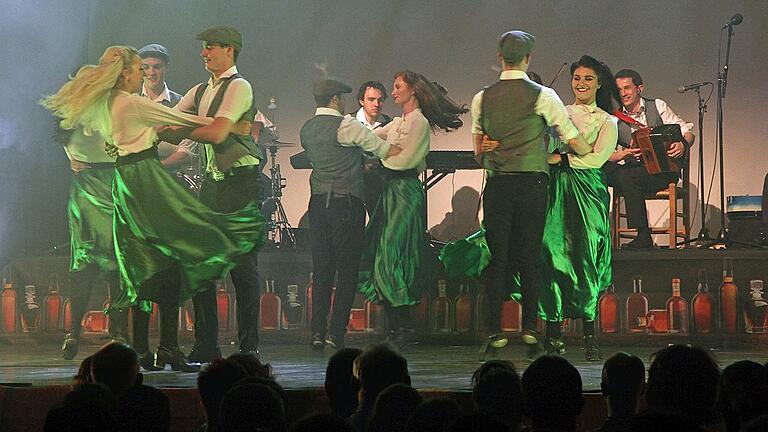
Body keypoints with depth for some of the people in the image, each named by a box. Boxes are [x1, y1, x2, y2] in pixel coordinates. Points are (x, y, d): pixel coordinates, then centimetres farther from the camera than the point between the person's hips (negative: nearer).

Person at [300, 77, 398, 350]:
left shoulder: (307, 129, 11)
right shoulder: (345, 126, -11)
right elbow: (387, 151, -7)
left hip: (318, 201, 7)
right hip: (346, 202, -7)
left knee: (321, 268, 10)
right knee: (347, 268, -1)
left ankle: (317, 332, 6)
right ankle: (336, 332, -6)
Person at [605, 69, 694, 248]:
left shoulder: (657, 106, 8)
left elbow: (687, 132, 3)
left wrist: (682, 145, -21)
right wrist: (623, 155, -20)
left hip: (663, 169, -3)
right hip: (632, 170, 3)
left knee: (626, 176, -32)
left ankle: (641, 237, -28)